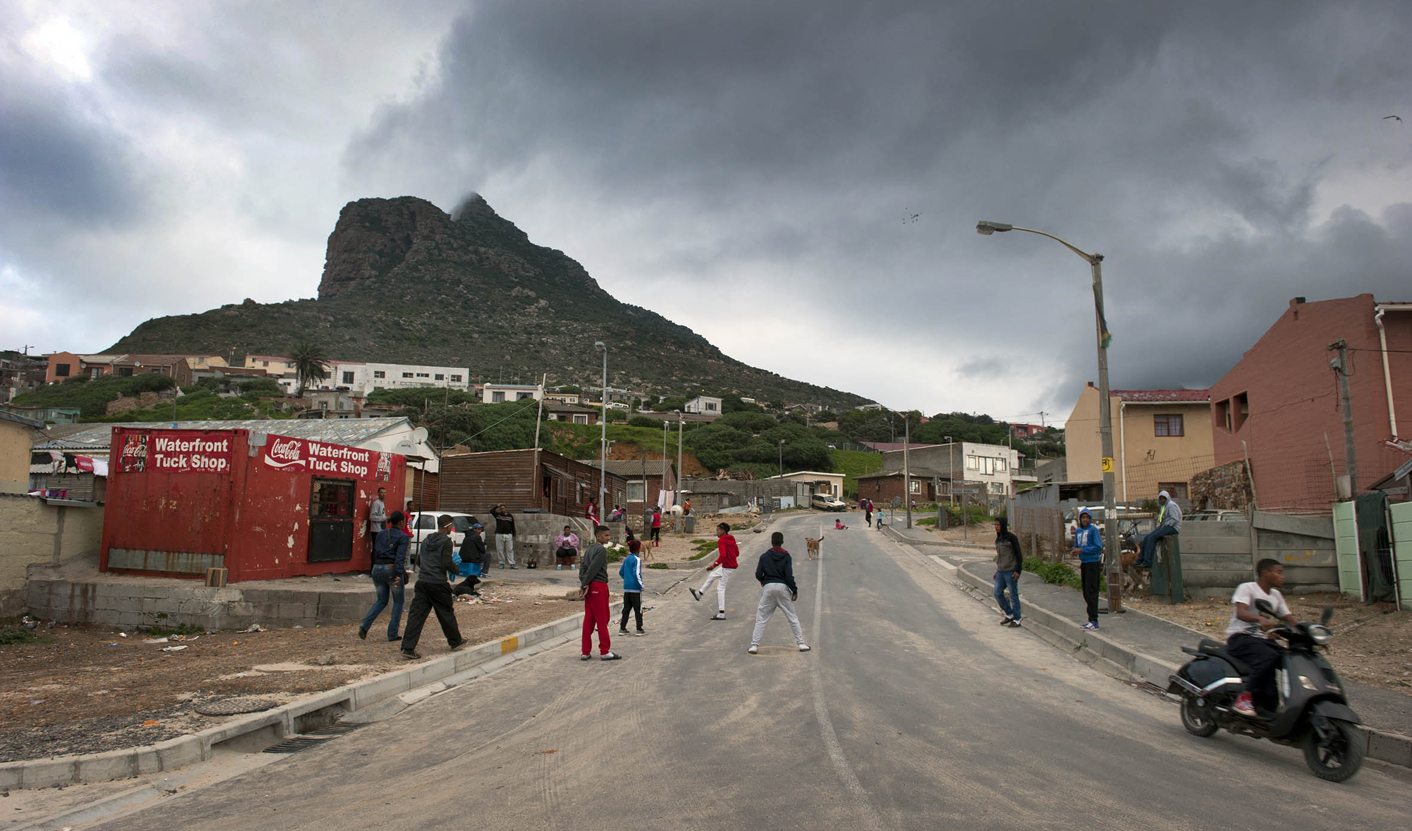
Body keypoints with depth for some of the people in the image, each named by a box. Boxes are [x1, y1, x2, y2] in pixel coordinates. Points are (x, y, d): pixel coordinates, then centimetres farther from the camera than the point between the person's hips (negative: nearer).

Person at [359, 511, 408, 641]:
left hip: (377, 568, 6)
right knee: (398, 601, 11)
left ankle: (365, 625, -1)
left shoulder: (380, 534, 12)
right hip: (392, 569, -6)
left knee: (381, 600, 19)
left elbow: (375, 553, 13)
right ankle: (392, 633, 9)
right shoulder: (402, 537, -6)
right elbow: (400, 557, -17)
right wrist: (399, 574, -22)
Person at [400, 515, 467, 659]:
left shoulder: (426, 541, 15)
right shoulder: (446, 541, -8)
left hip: (422, 582, 6)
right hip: (438, 583, -6)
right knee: (446, 613, 11)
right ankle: (455, 641, 28)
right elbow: (447, 564, -13)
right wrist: (456, 567, 6)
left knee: (416, 615, 1)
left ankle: (408, 648, -6)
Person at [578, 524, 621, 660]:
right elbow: (593, 569, -16)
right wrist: (585, 585, -11)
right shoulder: (602, 550, -10)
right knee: (602, 619, -2)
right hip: (599, 586, -8)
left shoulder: (589, 549, 15)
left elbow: (583, 567, 8)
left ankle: (586, 652, 10)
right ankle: (605, 651, 3)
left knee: (589, 619, 9)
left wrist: (583, 584, 0)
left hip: (590, 587, 8)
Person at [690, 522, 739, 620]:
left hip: (727, 567, -9)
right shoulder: (731, 539, 9)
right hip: (733, 565, 9)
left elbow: (722, 555, -28)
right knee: (711, 575, 23)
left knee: (720, 589, -1)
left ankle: (721, 614, 0)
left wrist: (714, 565, -23)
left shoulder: (721, 540, -17)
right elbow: (737, 553, 15)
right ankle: (699, 593, 36)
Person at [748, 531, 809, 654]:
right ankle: (801, 644, 12)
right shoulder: (786, 557, -1)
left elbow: (758, 575, 0)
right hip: (783, 587, 0)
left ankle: (754, 645, -1)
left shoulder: (764, 556, 2)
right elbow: (789, 576, -8)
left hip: (768, 587, 0)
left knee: (761, 618, 5)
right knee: (792, 617, 10)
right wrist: (794, 589, 1)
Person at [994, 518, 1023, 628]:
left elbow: (1019, 555, -10)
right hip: (1000, 571, 7)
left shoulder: (1012, 538, -10)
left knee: (1013, 596, 0)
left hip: (1011, 571, -7)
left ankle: (1016, 620, 9)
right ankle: (1009, 615, 22)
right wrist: (997, 570, 17)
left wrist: (1018, 570, -14)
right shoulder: (998, 539, 11)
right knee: (998, 593, 5)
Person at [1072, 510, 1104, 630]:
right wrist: (1074, 551, -2)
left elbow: (1099, 547, -16)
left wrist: (1082, 550, -19)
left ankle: (1094, 621, -6)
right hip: (1084, 563, 8)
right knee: (1086, 593, 11)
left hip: (1093, 563, -8)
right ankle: (1091, 620, 20)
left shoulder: (1093, 530, -10)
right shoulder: (1078, 531, 12)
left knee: (1092, 592, -9)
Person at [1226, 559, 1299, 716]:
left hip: (1262, 639, 8)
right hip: (1240, 638, -8)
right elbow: (1240, 613, -25)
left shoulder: (1276, 595, 17)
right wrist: (1260, 619, -45)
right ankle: (1244, 698, -28)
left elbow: (1289, 620, 12)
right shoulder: (1247, 588, -8)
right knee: (1269, 658, -34)